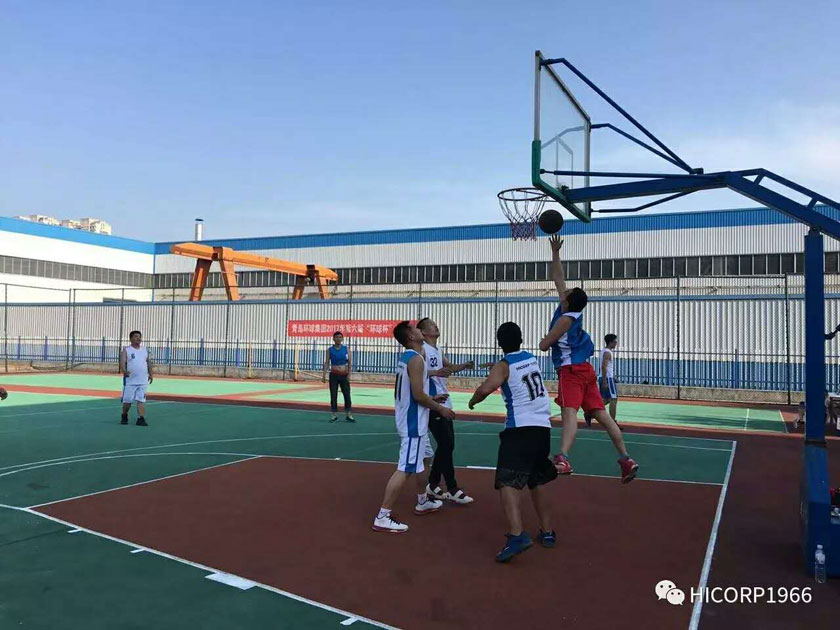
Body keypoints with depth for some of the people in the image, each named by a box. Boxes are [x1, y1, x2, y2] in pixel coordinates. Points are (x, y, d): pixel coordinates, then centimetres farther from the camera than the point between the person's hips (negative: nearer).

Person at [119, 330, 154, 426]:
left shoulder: (144, 349, 13)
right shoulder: (126, 350, -1)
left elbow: (149, 362, 17)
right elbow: (122, 362, -14)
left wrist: (151, 374, 8)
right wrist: (124, 371, -32)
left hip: (143, 381, 3)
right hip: (130, 381, -3)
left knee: (141, 400, -3)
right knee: (127, 400, 5)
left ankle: (141, 419, -4)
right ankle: (124, 417, 26)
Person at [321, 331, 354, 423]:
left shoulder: (346, 349, 3)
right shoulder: (330, 350, 3)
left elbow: (350, 362, -1)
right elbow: (327, 362, 0)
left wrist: (349, 374, -11)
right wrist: (324, 375, -7)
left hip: (344, 375, 0)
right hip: (334, 375, 0)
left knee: (347, 395, -2)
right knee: (333, 395, 2)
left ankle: (348, 415, 3)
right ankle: (334, 415, 9)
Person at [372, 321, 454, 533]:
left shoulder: (406, 357, 11)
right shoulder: (416, 359, -19)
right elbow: (418, 395, -24)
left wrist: (433, 399, 19)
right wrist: (440, 408, -11)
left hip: (412, 420, 10)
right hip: (414, 422, -10)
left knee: (423, 460, 26)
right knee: (405, 469, -9)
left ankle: (423, 502, 41)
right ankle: (382, 517, -7)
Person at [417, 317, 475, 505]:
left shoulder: (438, 351, 17)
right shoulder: (422, 349, -10)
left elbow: (449, 367, 29)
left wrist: (464, 366, 11)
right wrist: (435, 372, -30)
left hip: (444, 403, 10)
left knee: (446, 445, 12)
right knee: (446, 444, -8)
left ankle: (433, 485, 22)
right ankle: (453, 489, -1)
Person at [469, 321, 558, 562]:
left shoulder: (503, 366, -4)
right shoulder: (532, 359, 14)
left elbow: (485, 389, -21)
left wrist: (473, 400, -2)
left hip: (520, 429, -7)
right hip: (543, 427, 7)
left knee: (508, 482, -11)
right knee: (537, 481, 22)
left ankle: (517, 536, -27)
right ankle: (547, 532, 29)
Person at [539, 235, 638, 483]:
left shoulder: (566, 318, -11)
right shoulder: (571, 311, 10)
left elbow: (543, 345, -11)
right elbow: (558, 278, 18)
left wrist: (547, 339, 12)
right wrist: (555, 252, 19)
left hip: (571, 370, -9)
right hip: (584, 369, 9)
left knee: (569, 411, -25)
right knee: (601, 414, 8)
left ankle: (563, 459, -42)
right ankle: (625, 459, 11)